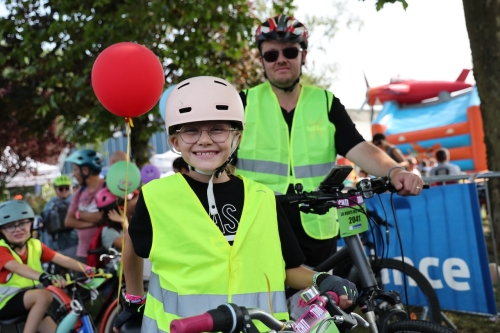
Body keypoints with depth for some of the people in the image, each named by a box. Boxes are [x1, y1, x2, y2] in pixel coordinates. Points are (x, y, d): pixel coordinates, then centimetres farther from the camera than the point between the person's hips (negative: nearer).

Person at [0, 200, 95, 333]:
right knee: (44, 295, -30)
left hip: (30, 303, 6)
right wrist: (43, 277, -56)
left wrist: (89, 270, -28)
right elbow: (17, 267, -37)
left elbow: (63, 260, -12)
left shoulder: (35, 245, 0)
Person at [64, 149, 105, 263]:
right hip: (83, 253, 7)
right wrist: (90, 222, -11)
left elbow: (102, 217, -18)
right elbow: (68, 221, 6)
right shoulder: (79, 193, 13)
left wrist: (79, 214, -2)